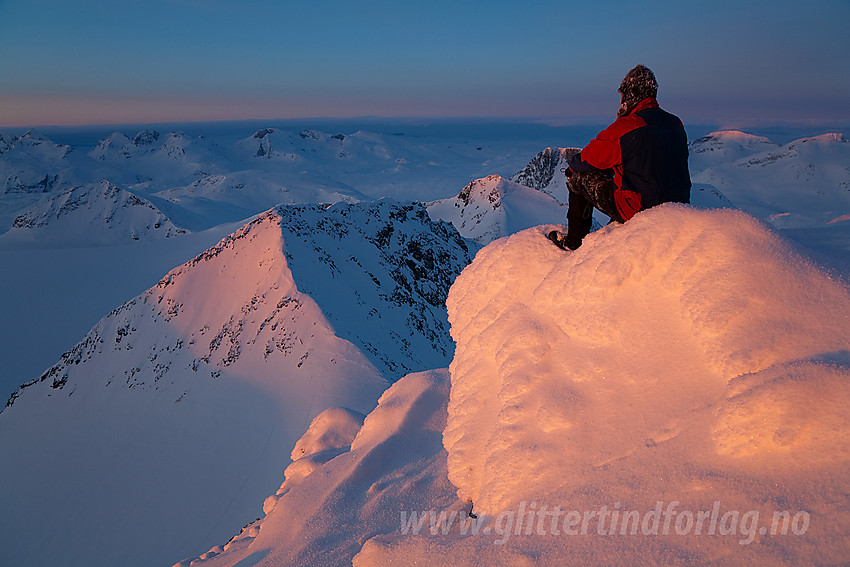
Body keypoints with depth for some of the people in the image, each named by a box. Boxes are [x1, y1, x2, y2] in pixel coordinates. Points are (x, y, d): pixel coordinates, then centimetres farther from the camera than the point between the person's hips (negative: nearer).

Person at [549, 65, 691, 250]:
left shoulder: (623, 129, -17)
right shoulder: (676, 124, 5)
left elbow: (586, 161, -4)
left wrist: (572, 165, 20)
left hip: (639, 212, -7)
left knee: (579, 176, 10)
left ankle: (574, 241, 24)